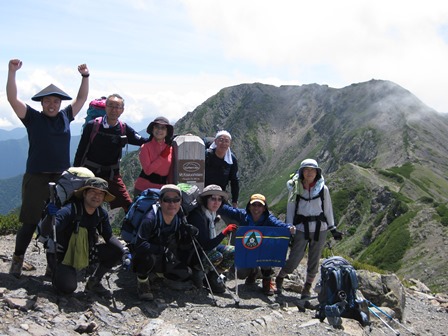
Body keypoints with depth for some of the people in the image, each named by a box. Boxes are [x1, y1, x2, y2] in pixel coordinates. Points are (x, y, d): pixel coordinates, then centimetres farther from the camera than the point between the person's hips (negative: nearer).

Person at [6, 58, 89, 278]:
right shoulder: (33, 118, 1)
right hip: (37, 178, -3)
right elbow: (12, 99, -8)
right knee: (30, 222, 0)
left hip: (62, 178, 3)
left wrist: (85, 77, 10)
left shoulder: (65, 117, 10)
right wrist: (12, 72, -16)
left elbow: (81, 99, 18)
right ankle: (17, 260, 16)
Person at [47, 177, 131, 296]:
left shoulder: (101, 214, -5)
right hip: (62, 255, -6)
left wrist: (124, 252, -17)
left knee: (117, 251, -8)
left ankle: (93, 282, 10)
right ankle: (58, 272, 9)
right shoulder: (71, 209, -26)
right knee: (67, 287, -28)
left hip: (84, 254, 6)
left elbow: (109, 237, 0)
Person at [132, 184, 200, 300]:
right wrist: (163, 249, -41)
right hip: (144, 258, -5)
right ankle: (142, 281, -7)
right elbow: (140, 245, -36)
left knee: (186, 277, -9)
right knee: (148, 257, -38)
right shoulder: (151, 219, -27)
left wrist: (188, 235, -24)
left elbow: (183, 249, -4)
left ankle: (165, 275, 23)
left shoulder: (180, 219, -8)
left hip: (165, 261, 5)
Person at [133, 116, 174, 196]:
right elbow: (147, 170, -16)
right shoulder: (145, 147, -5)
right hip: (143, 189, -3)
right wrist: (162, 156, -14)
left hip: (161, 189, 4)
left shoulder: (170, 149, 6)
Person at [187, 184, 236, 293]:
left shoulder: (211, 213, -1)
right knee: (217, 256, -32)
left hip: (210, 247, 8)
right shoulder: (197, 216, -27)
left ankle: (212, 276, 4)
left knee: (233, 252, -6)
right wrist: (224, 232, -38)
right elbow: (205, 245, -31)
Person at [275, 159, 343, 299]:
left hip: (319, 229, 1)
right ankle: (279, 278, 26)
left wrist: (333, 229, 9)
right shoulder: (295, 188, -2)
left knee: (314, 261, 8)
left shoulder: (323, 189, 0)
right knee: (293, 261, -2)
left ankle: (307, 287, 27)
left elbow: (328, 209, 8)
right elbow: (290, 210, 2)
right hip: (301, 229, -1)